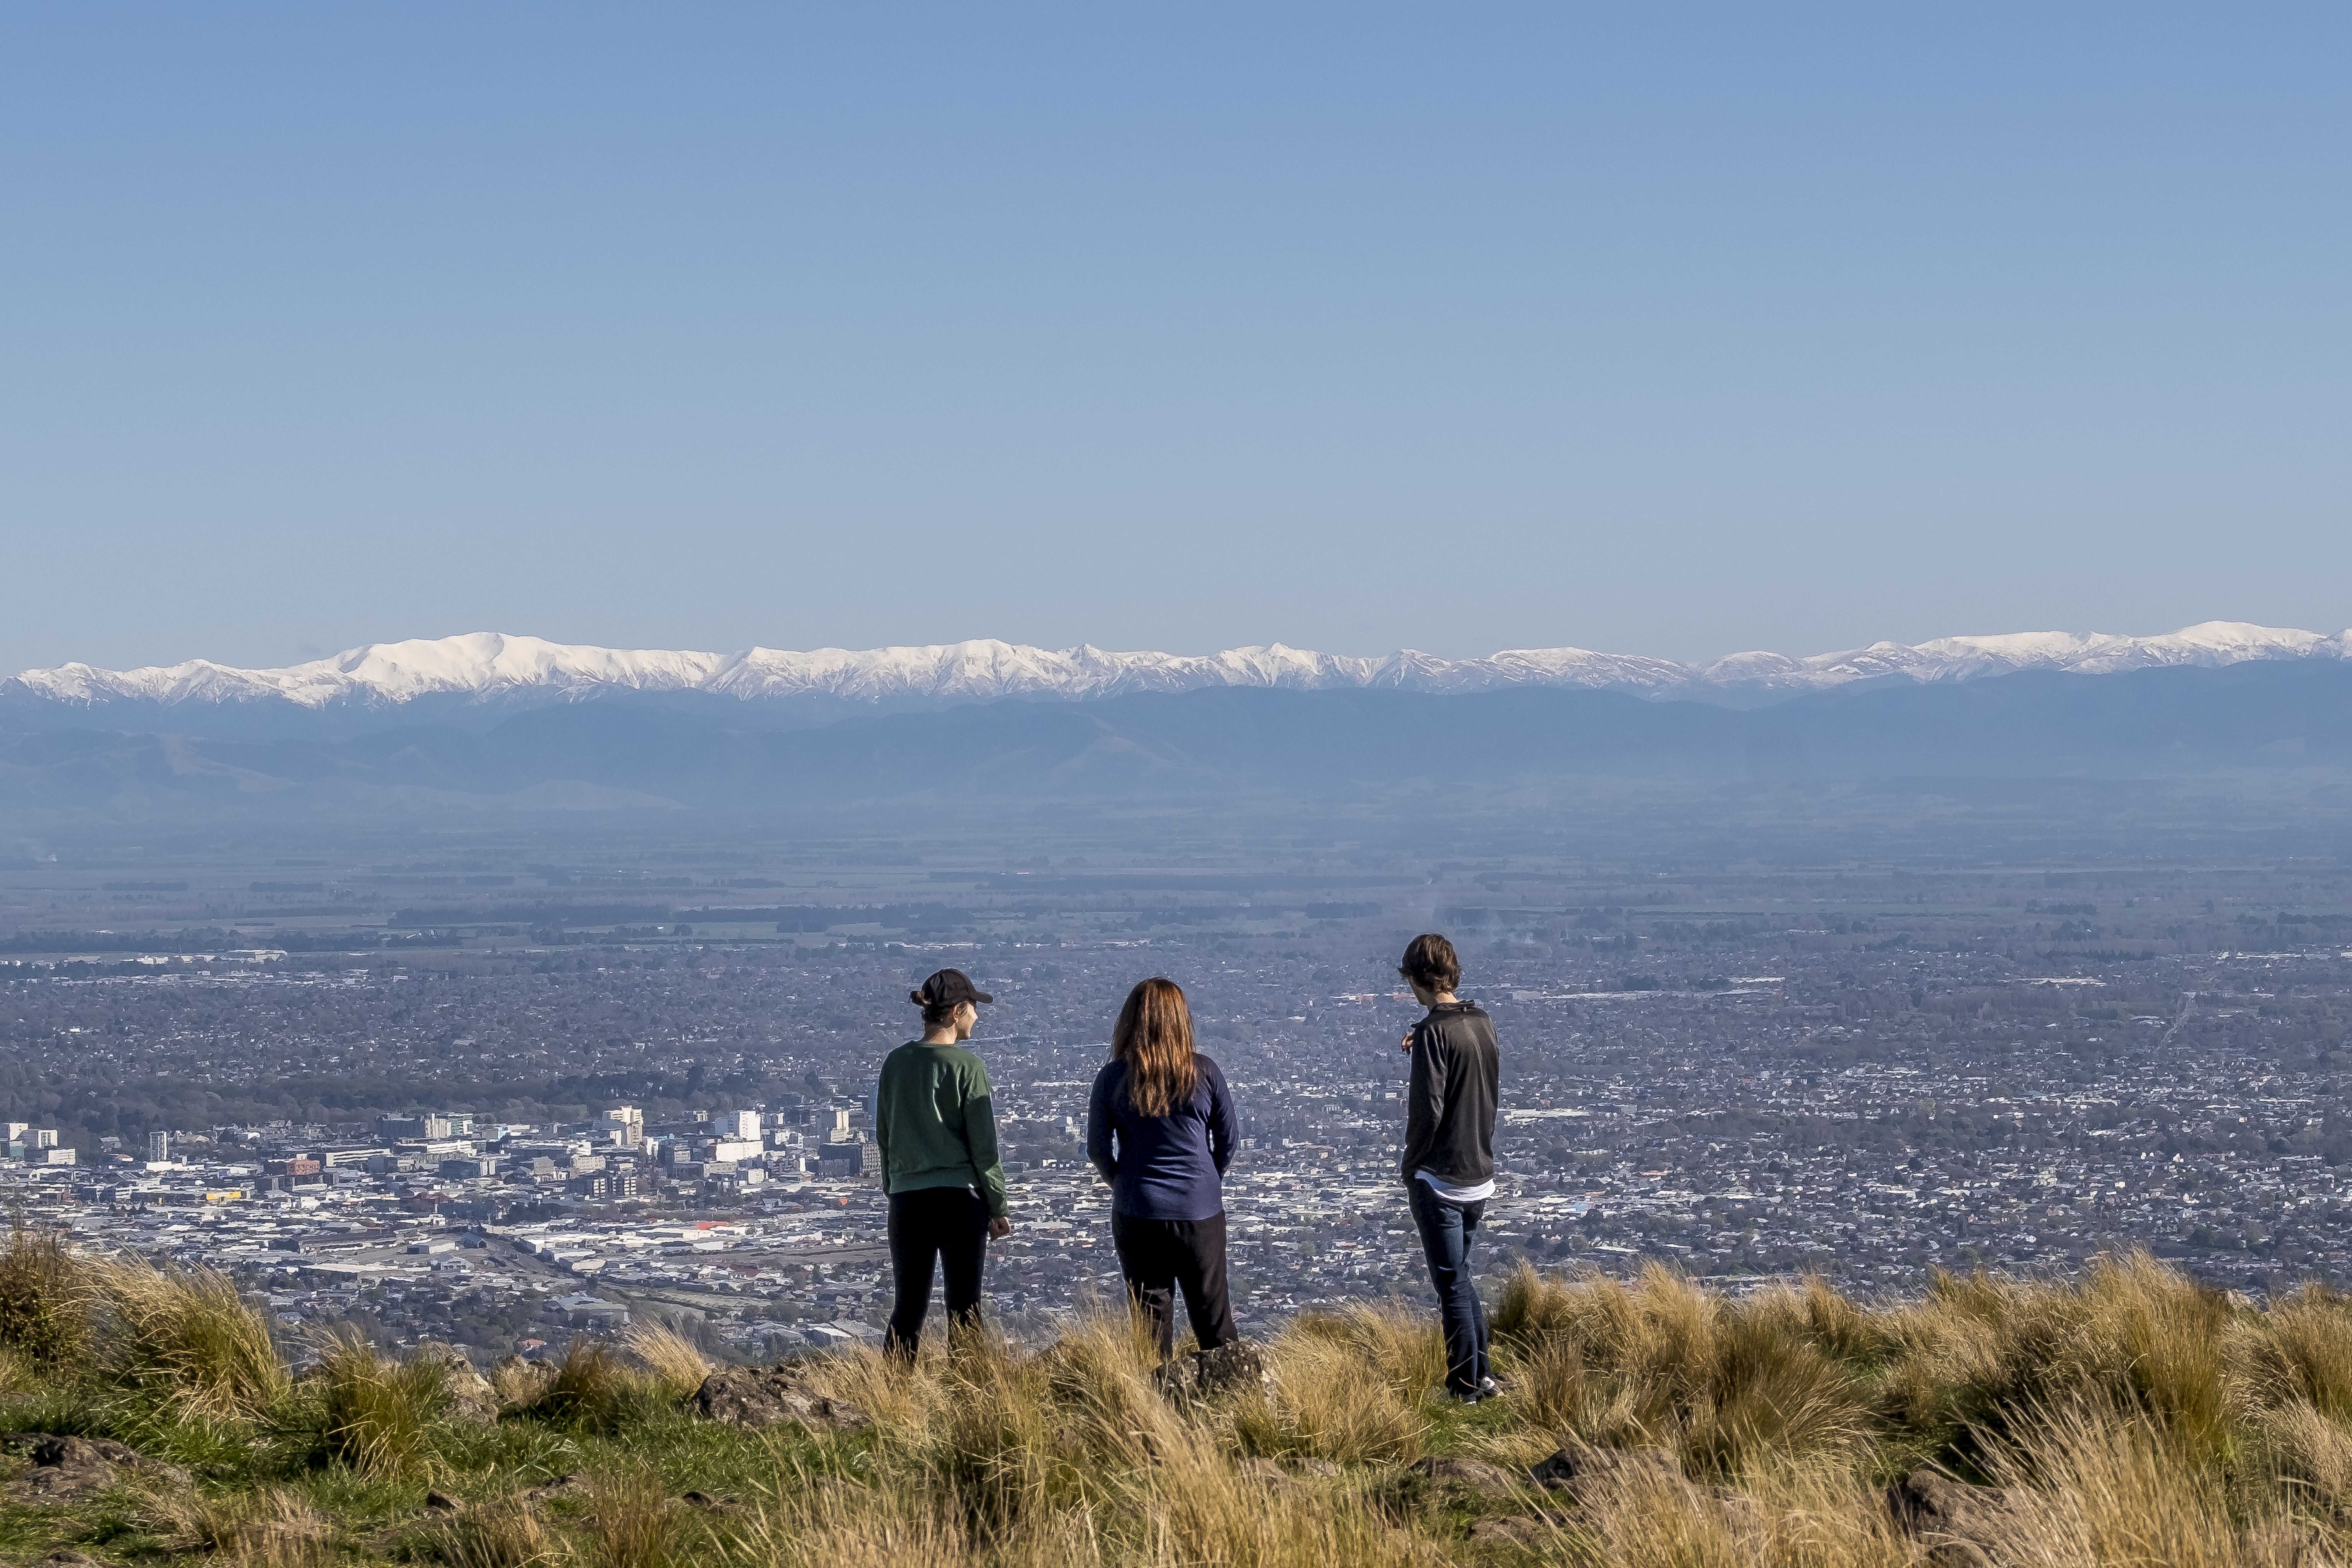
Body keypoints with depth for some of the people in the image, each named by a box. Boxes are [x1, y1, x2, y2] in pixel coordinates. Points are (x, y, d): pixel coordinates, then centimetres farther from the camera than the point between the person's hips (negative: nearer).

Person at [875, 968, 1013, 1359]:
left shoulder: (897, 1063, 5)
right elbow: (983, 1143, -7)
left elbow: (884, 1136, 12)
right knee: (964, 1307, 3)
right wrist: (999, 1207, 0)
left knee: (909, 1307, 10)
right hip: (960, 1195, -4)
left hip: (908, 1198, 4)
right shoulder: (966, 1066, -9)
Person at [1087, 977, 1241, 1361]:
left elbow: (1098, 1150, 0)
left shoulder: (1113, 1078, -5)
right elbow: (1229, 1138, 5)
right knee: (1213, 1314, 11)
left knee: (1151, 1312, 7)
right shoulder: (1204, 1073, -4)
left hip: (1137, 1214, 0)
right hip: (1201, 1213, 0)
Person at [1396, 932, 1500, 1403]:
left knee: (1452, 1284, 1)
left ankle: (1465, 1387, 6)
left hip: (1440, 1178, -8)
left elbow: (1428, 1109, -19)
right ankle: (1481, 1375, 22)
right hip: (1480, 1175, 8)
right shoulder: (1483, 1023, 6)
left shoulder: (1433, 1032, -18)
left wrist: (1411, 1167, -7)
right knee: (1461, 1278, 20)